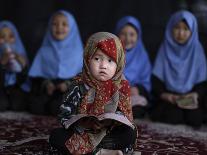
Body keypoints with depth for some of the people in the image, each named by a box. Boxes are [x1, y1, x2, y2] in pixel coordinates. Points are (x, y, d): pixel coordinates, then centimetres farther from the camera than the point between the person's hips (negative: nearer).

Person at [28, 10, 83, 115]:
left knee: (58, 108, -35)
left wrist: (69, 84, -17)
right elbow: (35, 75, 8)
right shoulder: (44, 51, 15)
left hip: (70, 89, -2)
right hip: (48, 88, 3)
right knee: (36, 107, -29)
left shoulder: (77, 52, 10)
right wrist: (45, 83, -13)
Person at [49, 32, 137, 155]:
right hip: (81, 134, 0)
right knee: (56, 136, -23)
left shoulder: (121, 86, -4)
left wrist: (111, 120, -24)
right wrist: (83, 124, -25)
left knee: (131, 134, -25)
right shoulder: (80, 85, -7)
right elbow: (65, 114, -8)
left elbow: (125, 114, -3)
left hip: (109, 134, 0)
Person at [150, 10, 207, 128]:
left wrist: (196, 94, -18)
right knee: (173, 116, -29)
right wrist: (163, 94, -19)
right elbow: (156, 79, -1)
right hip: (168, 98, -1)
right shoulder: (165, 49, 1)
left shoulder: (197, 50, 3)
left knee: (195, 118, -25)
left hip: (191, 99, 1)